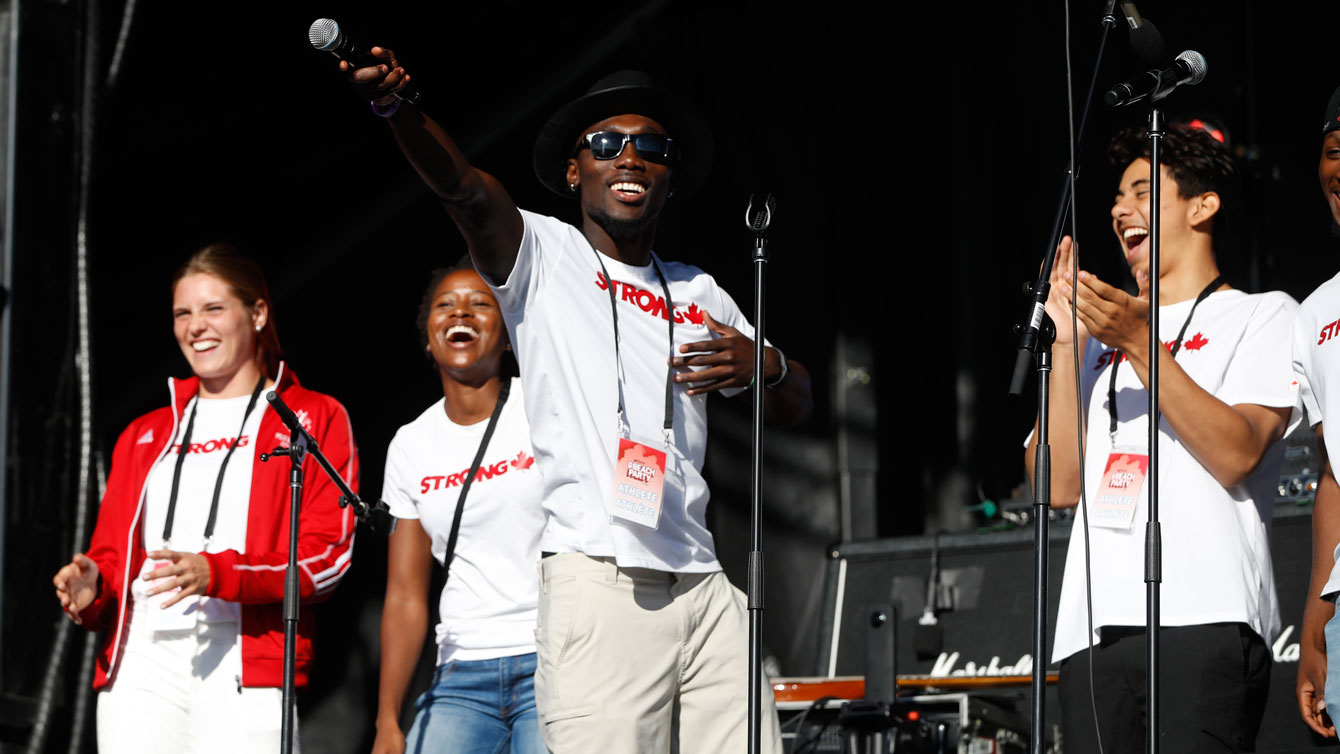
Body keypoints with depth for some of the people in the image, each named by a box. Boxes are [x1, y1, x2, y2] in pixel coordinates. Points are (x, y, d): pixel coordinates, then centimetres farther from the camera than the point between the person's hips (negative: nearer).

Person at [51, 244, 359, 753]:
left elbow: (328, 553, 0)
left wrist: (214, 573, -16)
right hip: (140, 663, 4)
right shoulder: (145, 436, 26)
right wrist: (90, 589, -1)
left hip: (244, 672, -4)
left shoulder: (313, 420, 12)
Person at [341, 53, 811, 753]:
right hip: (598, 583, -5)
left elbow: (796, 406, 27)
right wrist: (396, 106, -31)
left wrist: (764, 367, 2)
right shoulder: (543, 255, 8)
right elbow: (465, 189, -12)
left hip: (703, 588, 5)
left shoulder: (699, 295, 22)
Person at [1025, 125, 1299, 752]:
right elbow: (1059, 484, 14)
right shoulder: (1105, 335, 26)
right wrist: (1067, 341, 7)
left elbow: (1235, 454, -5)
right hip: (1095, 624, 5)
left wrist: (1140, 342, -10)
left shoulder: (1262, 315, 12)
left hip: (1206, 618, -5)